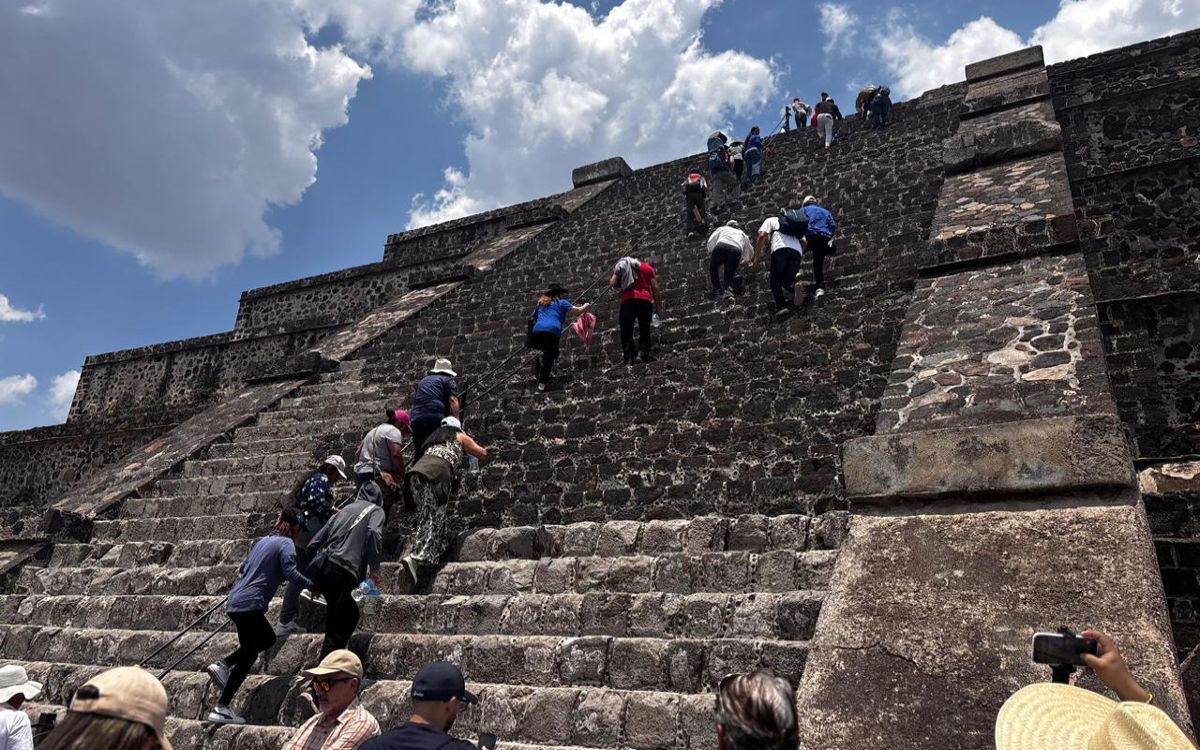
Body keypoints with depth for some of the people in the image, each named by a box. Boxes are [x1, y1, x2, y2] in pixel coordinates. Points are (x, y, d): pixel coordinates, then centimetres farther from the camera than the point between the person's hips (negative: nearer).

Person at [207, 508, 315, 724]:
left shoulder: (264, 541, 18)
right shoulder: (286, 543, -6)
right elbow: (290, 571, -20)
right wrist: (311, 585, -11)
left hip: (235, 601, 9)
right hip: (250, 604, -9)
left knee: (268, 638, 22)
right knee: (248, 655, -1)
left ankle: (223, 665, 12)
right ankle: (221, 709, 0)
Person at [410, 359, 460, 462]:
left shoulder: (422, 381, 32)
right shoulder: (448, 380, 14)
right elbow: (453, 400, -3)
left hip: (416, 419, 5)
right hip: (436, 418, -5)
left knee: (418, 453, 7)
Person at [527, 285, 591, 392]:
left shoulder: (541, 303, 29)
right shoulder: (561, 303, 15)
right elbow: (577, 311, 13)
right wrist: (585, 307, 35)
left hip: (536, 331, 4)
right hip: (552, 331, -4)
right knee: (550, 355, 0)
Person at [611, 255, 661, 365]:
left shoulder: (621, 265, 17)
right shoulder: (648, 267, 18)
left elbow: (613, 283, 4)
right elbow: (655, 287, 9)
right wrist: (658, 305, 10)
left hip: (627, 300, -1)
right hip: (645, 300, 1)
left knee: (626, 331, 2)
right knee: (644, 329, 7)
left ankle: (629, 357, -8)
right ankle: (646, 355, -7)